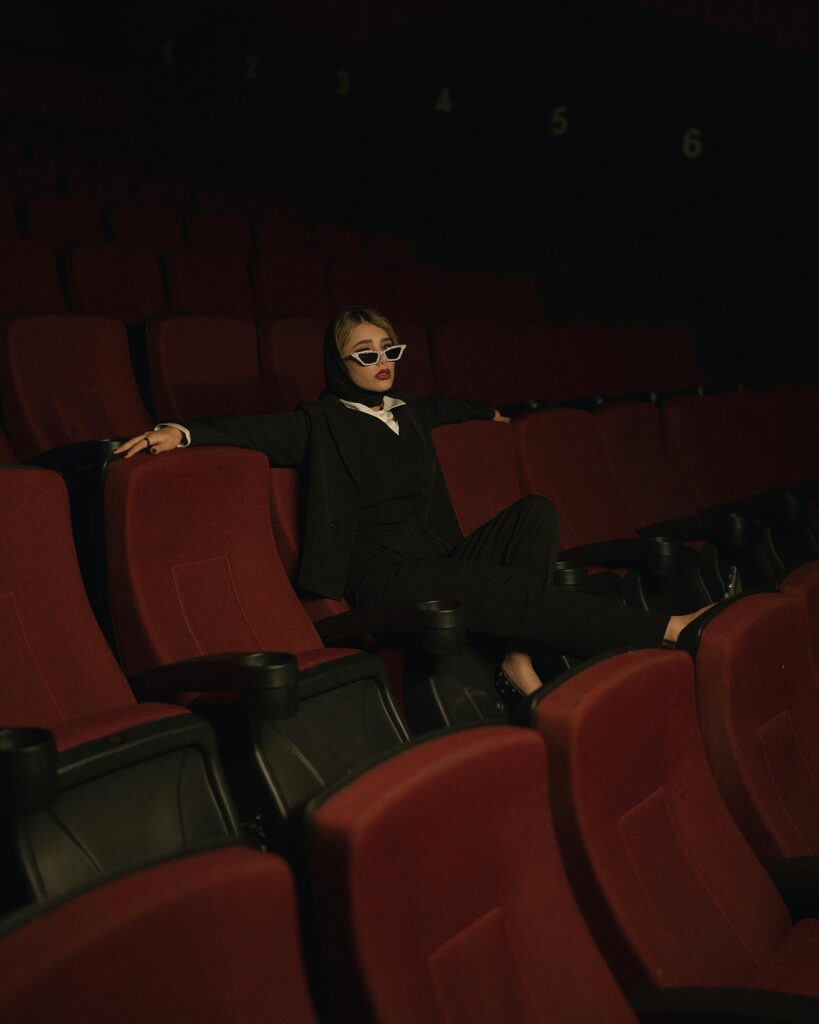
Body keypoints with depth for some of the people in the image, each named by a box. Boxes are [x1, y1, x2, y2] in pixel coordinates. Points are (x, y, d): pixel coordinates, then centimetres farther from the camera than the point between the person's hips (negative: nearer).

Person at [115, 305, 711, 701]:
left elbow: (445, 408, 43)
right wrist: (183, 432, -29)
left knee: (537, 513, -11)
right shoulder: (323, 422, 2)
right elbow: (254, 431, -12)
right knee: (522, 592, -23)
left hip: (441, 558, 8)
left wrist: (487, 413, 57)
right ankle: (665, 632, -16)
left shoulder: (410, 415, 21)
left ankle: (518, 658, -22)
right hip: (384, 574, -8)